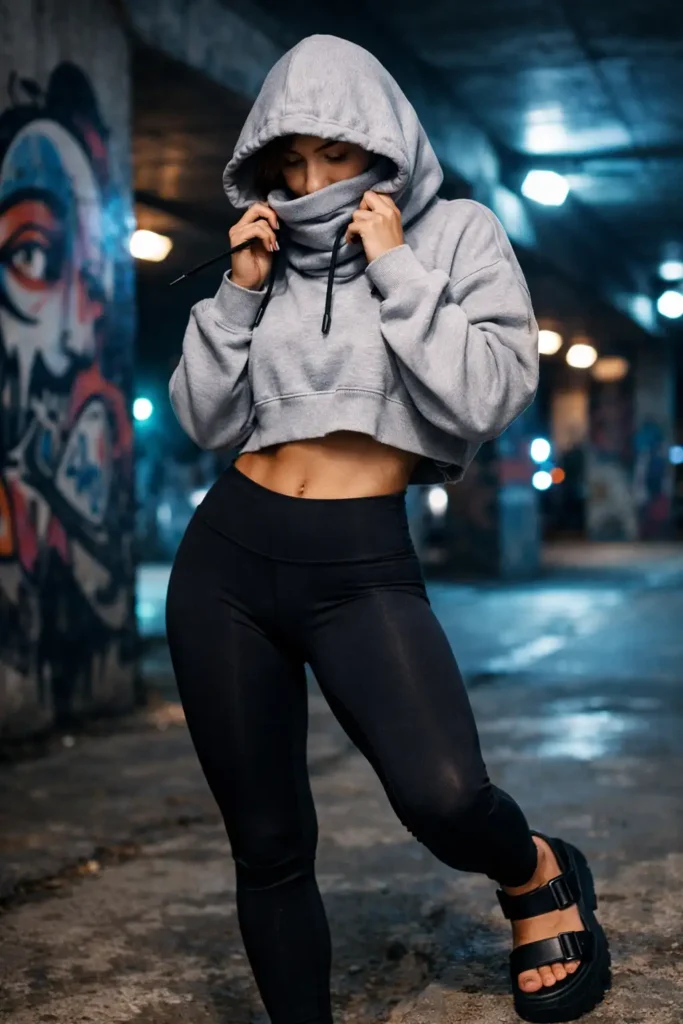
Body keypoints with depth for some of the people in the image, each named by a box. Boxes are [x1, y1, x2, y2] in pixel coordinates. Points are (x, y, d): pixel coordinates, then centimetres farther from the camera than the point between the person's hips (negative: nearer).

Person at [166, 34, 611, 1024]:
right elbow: (206, 420, 9)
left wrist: (394, 271, -10)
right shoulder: (272, 255, 12)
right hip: (227, 553, 4)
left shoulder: (458, 236, 3)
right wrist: (240, 292, -1)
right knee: (267, 843, 6)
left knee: (443, 795, -25)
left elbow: (490, 397, -10)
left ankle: (538, 877, 9)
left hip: (360, 567, -3)